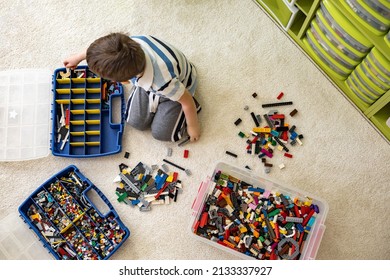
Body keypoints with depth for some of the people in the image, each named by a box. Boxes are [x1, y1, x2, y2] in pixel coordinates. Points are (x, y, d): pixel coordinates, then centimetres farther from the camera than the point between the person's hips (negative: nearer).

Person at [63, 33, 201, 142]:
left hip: (179, 84, -4)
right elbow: (99, 48, -10)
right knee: (136, 122, 1)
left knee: (161, 133, -3)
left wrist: (193, 126, -10)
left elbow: (187, 101, -28)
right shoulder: (128, 44, -36)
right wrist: (79, 57, 8)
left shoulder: (164, 82, -49)